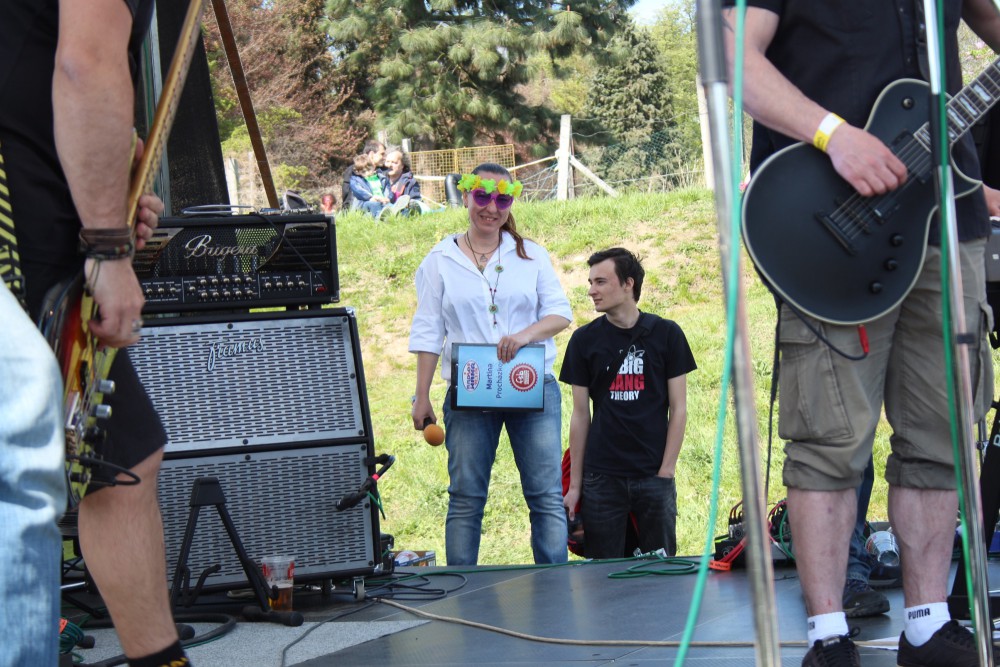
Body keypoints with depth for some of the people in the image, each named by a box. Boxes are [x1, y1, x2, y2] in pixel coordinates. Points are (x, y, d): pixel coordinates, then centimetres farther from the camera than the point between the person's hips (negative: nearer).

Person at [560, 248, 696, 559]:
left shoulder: (666, 334, 3)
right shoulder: (584, 340, 6)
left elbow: (678, 409, 4)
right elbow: (580, 415, 7)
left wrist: (665, 471, -5)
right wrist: (574, 485, 3)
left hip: (653, 475, -1)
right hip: (601, 478, 1)